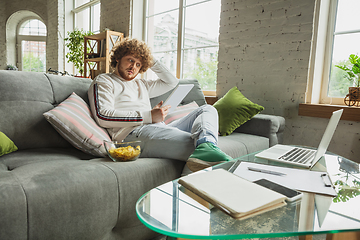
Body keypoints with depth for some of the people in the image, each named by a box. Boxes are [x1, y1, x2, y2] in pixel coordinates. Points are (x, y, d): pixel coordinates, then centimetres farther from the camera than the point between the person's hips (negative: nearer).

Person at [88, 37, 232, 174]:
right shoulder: (103, 81, 13)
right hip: (133, 133, -8)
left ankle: (205, 147, -35)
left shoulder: (141, 85, 35)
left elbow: (171, 82, 40)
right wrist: (149, 116, -11)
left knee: (207, 109, -6)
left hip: (160, 128, 8)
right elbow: (103, 117, -6)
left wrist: (152, 62, 30)